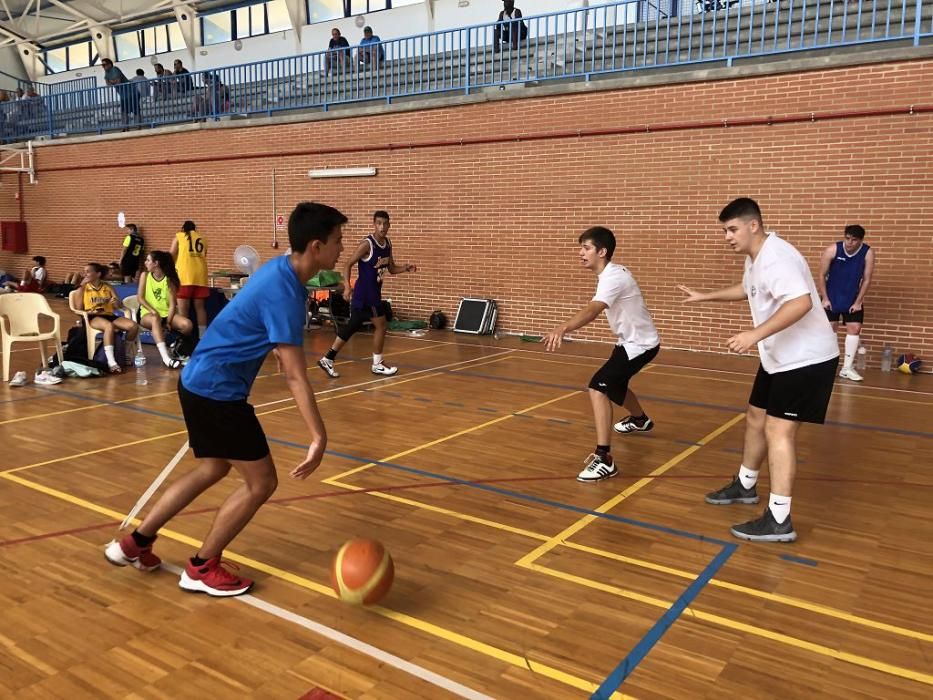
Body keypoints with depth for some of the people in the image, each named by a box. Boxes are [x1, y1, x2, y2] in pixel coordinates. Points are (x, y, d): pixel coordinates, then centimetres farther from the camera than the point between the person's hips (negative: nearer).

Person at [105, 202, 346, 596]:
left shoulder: (280, 269, 5)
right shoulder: (283, 292, -25)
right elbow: (294, 375, -29)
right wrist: (319, 438, -31)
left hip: (202, 381, 10)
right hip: (217, 390, -10)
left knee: (213, 469, 24)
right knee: (261, 482, 0)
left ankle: (134, 543, 33)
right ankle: (201, 569, 16)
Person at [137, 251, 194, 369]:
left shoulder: (169, 280, 1)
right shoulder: (145, 275, 5)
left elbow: (172, 304, -5)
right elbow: (140, 297, -1)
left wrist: (168, 322, -18)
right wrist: (153, 311, -16)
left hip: (166, 313, 1)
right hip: (148, 313, -1)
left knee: (187, 325, -27)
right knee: (156, 319, -39)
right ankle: (165, 358, -52)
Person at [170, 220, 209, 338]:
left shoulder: (179, 237, 11)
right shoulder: (203, 239, 19)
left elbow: (172, 256, 9)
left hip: (185, 275, -3)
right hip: (200, 275, 3)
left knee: (183, 308, -2)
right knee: (200, 307, 9)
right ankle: (202, 337, 9)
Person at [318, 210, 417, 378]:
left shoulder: (388, 244, 8)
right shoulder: (367, 244, -18)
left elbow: (392, 269, 16)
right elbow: (348, 265, -18)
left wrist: (406, 268, -2)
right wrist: (347, 286, -30)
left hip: (374, 292, 8)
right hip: (365, 292, -8)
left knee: (352, 327, 11)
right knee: (381, 326, -1)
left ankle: (327, 359, 17)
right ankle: (377, 365, 14)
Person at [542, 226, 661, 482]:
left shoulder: (613, 277, -28)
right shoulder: (611, 273, 4)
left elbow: (592, 311, -46)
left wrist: (562, 328, -61)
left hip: (641, 343, -10)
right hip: (632, 340, 10)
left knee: (598, 387, -26)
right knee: (613, 384, 31)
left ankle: (603, 459, -29)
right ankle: (640, 419, 60)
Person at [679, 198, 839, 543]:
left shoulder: (776, 258, -24)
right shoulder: (754, 258, 9)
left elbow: (801, 303, -38)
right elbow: (747, 289, 31)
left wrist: (755, 335, -44)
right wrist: (705, 296, 30)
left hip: (806, 358, -11)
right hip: (780, 357, 11)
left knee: (778, 430, -13)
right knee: (756, 418, 18)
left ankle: (778, 521, -8)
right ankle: (745, 486, 37)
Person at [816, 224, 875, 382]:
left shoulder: (868, 253, -15)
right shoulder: (832, 250, -20)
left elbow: (866, 279, -8)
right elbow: (822, 276, -11)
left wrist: (858, 302, -10)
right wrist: (825, 298, -12)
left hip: (852, 299, 2)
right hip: (831, 298, -2)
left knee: (854, 328, -3)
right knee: (830, 328, -1)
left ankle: (847, 368, 5)